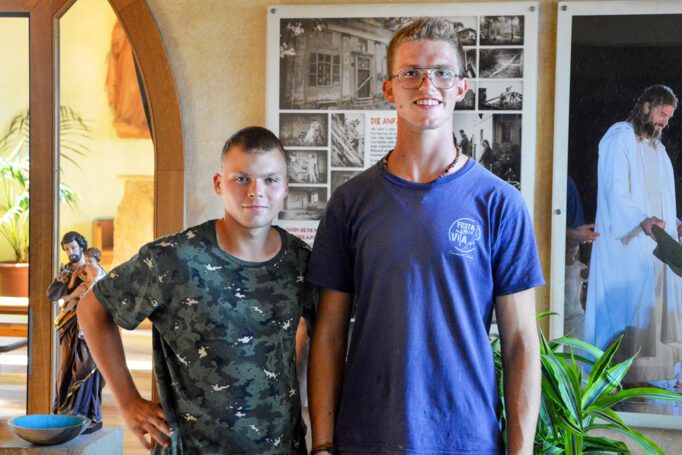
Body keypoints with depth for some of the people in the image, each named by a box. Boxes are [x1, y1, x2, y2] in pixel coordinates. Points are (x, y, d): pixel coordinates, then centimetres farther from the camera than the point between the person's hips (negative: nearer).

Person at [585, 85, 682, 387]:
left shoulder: (655, 145, 20)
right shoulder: (619, 139, -8)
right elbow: (615, 191, -18)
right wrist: (641, 221, -32)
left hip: (655, 241, 8)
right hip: (626, 243, -8)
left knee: (653, 305, 5)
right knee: (627, 306, -9)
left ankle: (643, 371, 8)